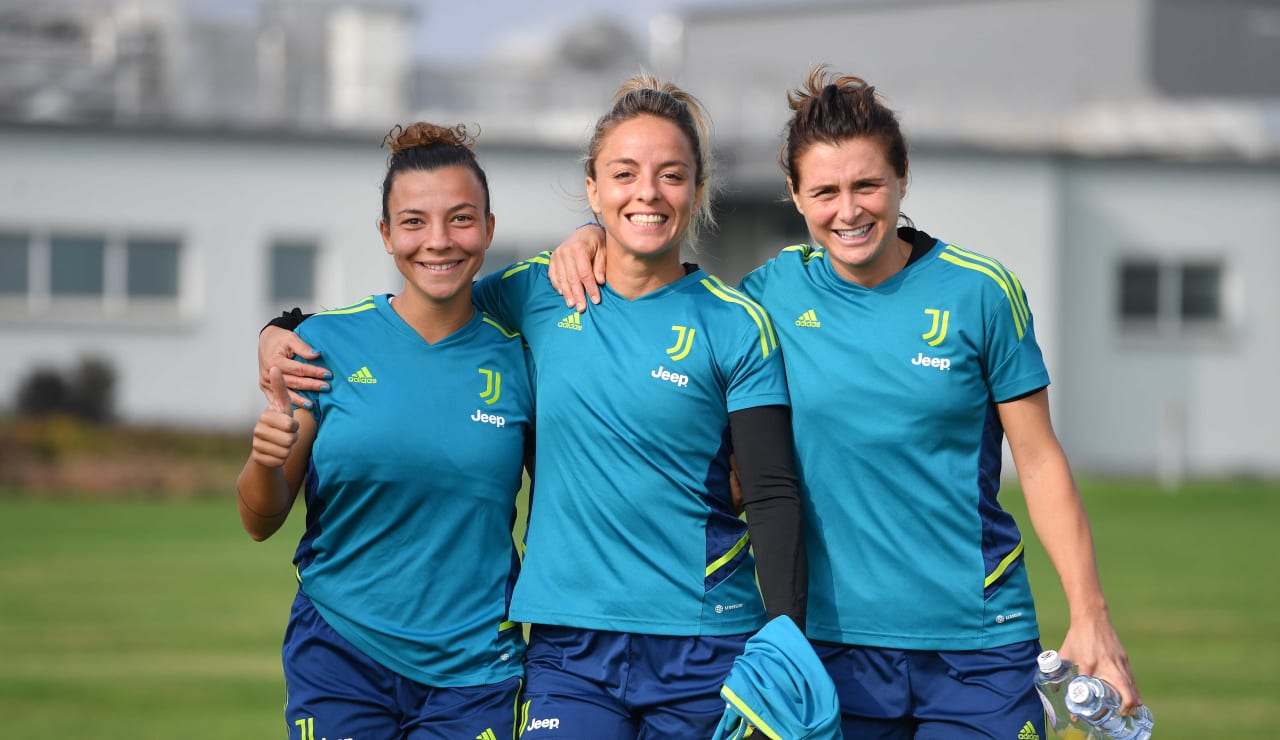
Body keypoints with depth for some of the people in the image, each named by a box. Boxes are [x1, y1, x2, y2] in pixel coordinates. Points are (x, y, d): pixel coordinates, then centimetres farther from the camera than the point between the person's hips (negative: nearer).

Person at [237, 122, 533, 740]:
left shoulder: (516, 358, -1)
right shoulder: (327, 343, -3)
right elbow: (260, 522, 0)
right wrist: (265, 460, -18)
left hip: (473, 673, 1)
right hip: (338, 658, -1)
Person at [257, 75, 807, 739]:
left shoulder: (735, 328, -2)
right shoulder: (537, 295, 4)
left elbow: (773, 496, -4)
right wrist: (282, 332, 5)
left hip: (704, 652, -1)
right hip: (569, 649, 1)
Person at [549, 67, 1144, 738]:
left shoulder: (978, 292, -3)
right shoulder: (778, 292, 3)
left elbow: (1040, 463, 0)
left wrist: (1090, 618, -3)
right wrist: (594, 237, 2)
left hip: (977, 652, -2)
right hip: (836, 644, 2)